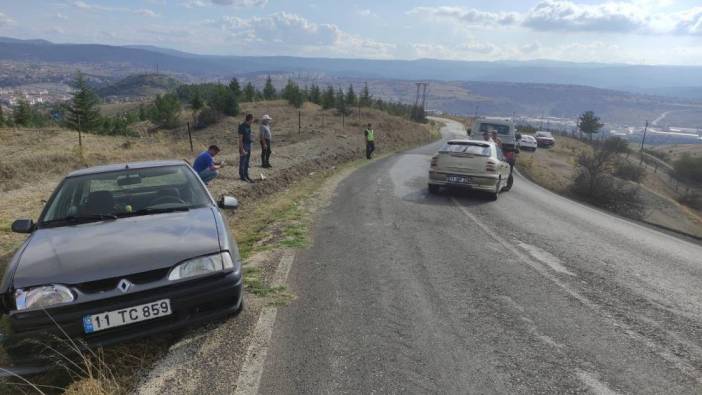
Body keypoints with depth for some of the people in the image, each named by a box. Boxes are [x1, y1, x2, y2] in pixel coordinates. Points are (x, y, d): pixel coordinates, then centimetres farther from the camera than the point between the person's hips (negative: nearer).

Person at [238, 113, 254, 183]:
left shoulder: (249, 126, 8)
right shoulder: (242, 126, -17)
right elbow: (240, 139, -18)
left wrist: (249, 146, 13)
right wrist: (242, 150, -20)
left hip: (249, 145, 8)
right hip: (244, 145, -8)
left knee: (247, 162, 13)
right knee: (242, 162, 1)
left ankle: (246, 175, 22)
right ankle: (242, 176, 8)